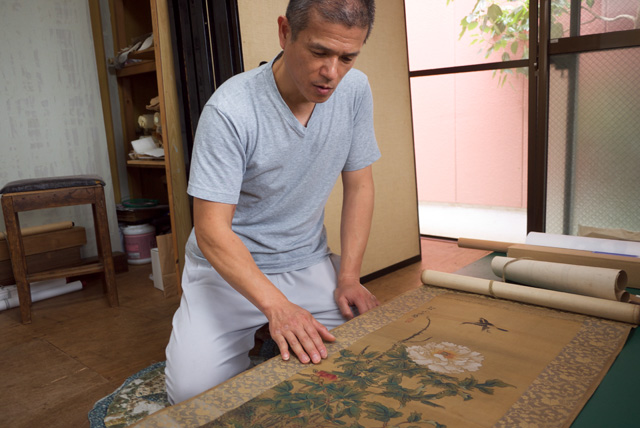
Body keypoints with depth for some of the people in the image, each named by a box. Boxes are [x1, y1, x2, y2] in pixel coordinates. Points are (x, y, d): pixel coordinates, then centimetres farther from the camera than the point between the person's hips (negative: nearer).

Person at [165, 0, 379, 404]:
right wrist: (277, 307, -35)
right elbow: (212, 229, -23)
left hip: (308, 263, 4)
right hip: (230, 266, -3)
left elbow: (359, 185, 0)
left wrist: (349, 277, -8)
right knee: (193, 387, -18)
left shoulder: (355, 90, -7)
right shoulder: (231, 109, -23)